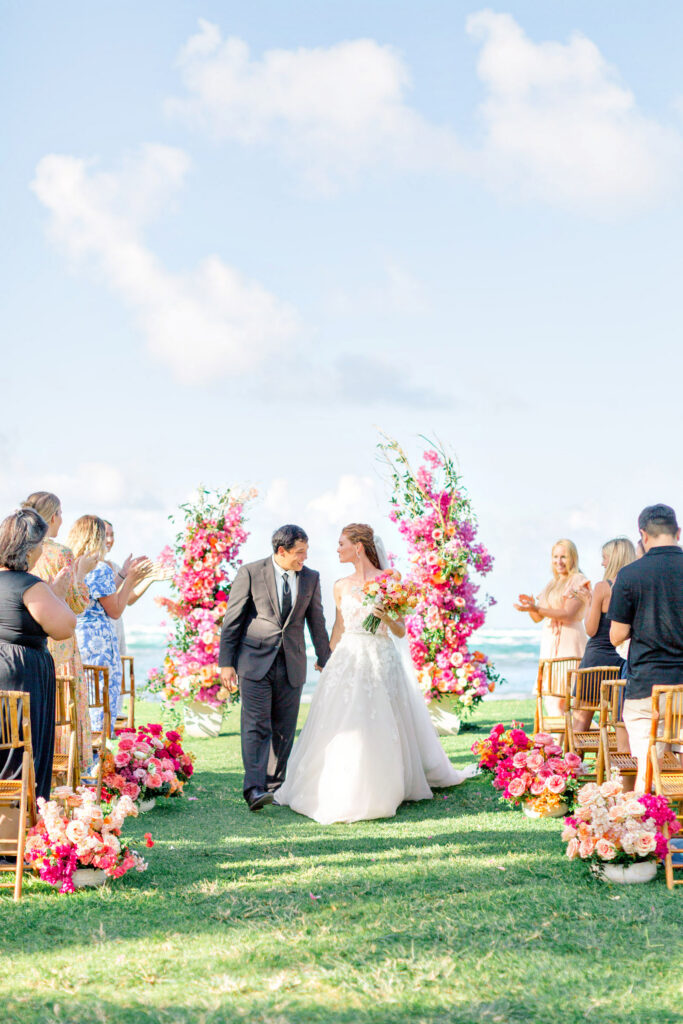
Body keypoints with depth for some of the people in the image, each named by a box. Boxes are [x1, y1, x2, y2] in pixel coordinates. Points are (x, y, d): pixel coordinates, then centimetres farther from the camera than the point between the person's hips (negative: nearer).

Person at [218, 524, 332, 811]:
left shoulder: (311, 578, 8)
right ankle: (254, 788, -17)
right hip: (255, 661, -4)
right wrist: (226, 662, -5)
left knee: (284, 729, 6)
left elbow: (316, 623, 15)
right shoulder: (251, 573, -3)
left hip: (292, 665, 4)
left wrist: (326, 663, 15)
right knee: (257, 725, -11)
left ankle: (275, 784, 17)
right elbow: (232, 619, -1)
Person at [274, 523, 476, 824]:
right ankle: (341, 794, 13)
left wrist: (387, 618, -21)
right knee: (343, 728, 1)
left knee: (378, 728, -3)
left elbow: (401, 632, -2)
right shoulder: (341, 586, 10)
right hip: (347, 660, 4)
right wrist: (329, 663, 20)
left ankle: (379, 794, 9)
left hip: (380, 661, -4)